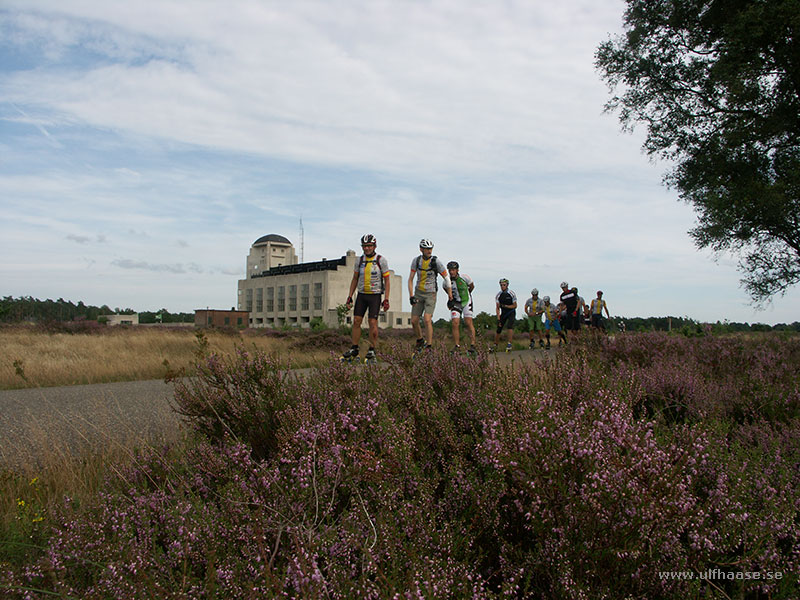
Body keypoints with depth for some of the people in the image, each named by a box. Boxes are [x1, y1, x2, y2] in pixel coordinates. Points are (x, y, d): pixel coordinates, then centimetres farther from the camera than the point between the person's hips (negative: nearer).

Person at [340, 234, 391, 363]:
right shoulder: (359, 260, 5)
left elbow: (387, 280, -5)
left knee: (372, 322, -7)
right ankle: (354, 350, 10)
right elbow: (355, 279, 13)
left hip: (375, 295, -4)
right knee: (356, 321, 1)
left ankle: (372, 351, 5)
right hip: (361, 295, 4)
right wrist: (350, 297, 7)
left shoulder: (381, 260, -6)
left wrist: (386, 300, -10)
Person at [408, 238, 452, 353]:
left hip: (430, 294, -3)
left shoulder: (436, 261, -12)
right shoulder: (416, 260, -3)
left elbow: (447, 278, -4)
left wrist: (450, 296, -3)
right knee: (414, 321, 3)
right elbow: (410, 279, 0)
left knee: (427, 319, -19)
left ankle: (428, 347, -11)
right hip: (418, 293, 4)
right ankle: (420, 341, 29)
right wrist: (411, 296, -9)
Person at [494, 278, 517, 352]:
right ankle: (495, 345, 16)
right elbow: (497, 308, -5)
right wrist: (498, 318, -14)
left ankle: (509, 344, -20)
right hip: (503, 313, 3)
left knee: (510, 326, -26)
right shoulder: (498, 295, -7)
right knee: (498, 330, 0)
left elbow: (515, 306, -8)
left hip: (511, 312, -3)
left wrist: (506, 306, -24)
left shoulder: (512, 294, -13)